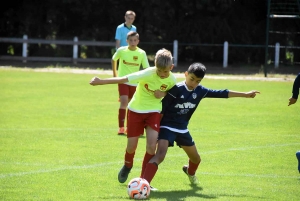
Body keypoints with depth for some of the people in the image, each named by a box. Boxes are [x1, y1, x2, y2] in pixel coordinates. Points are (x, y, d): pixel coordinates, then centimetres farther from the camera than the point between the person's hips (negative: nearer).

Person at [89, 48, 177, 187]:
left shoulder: (172, 80, -13)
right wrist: (100, 82, -36)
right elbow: (123, 79, -30)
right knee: (131, 146, 4)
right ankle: (127, 165, 40)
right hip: (136, 109, -2)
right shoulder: (148, 74, -26)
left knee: (152, 145, -15)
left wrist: (163, 94, -16)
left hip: (154, 112, 2)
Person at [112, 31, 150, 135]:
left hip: (134, 82, 2)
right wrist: (114, 73, 15)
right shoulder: (121, 50, -9)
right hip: (123, 81, -2)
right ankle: (121, 127, -15)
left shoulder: (141, 53, -9)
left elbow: (147, 68, -6)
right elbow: (114, 60, 12)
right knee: (124, 102, -17)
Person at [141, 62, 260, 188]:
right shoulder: (176, 89, -20)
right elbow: (161, 109, -17)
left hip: (182, 129, 7)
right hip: (167, 127, -7)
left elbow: (222, 93, 6)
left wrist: (246, 94, 10)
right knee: (160, 155, -29)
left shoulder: (200, 91, -2)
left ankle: (190, 172, 57)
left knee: (196, 159, 21)